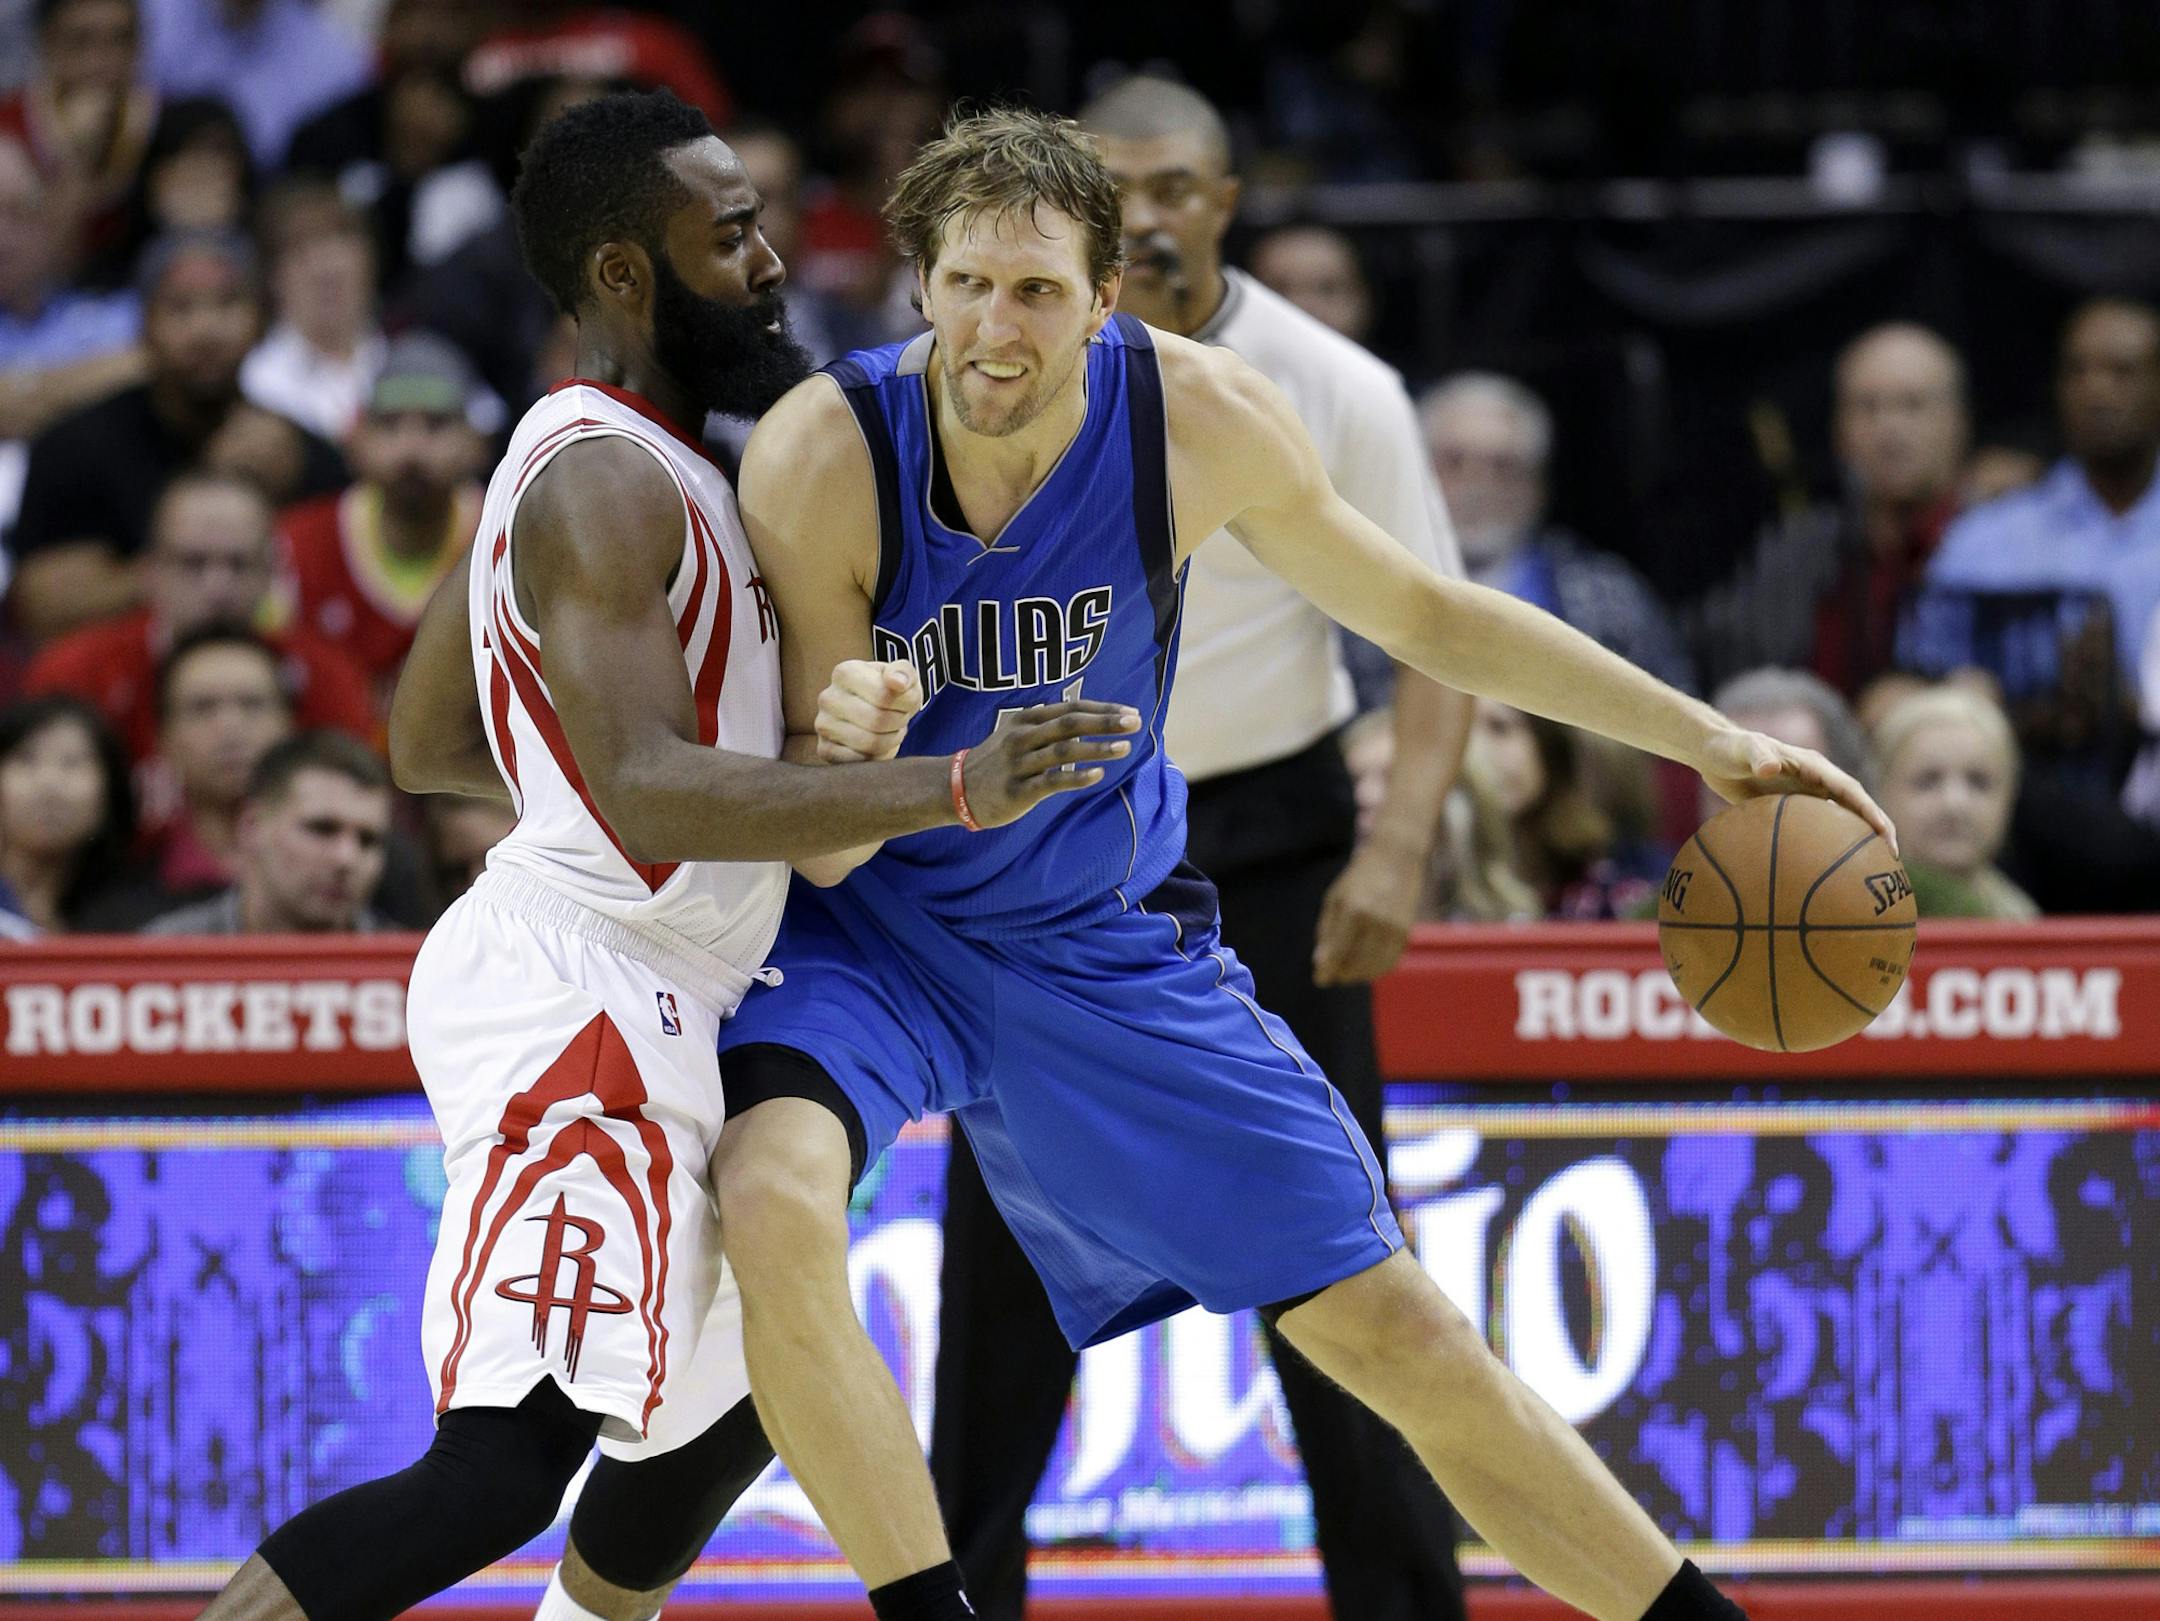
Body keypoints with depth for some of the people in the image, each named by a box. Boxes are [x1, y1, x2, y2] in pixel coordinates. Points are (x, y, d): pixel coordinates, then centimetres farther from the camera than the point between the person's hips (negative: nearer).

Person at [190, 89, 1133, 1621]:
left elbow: (426, 742, 24)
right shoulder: (609, 484, -16)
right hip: (578, 993, -11)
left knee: (730, 1388, 23)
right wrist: (951, 789, -32)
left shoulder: (584, 455, 16)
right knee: (510, 1462, -21)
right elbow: (648, 793, -27)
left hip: (650, 1009, 11)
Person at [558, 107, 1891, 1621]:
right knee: (774, 1206, -34)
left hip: (1107, 936, 2)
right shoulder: (821, 456, -26)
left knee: (1395, 1333, 4)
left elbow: (1428, 614, 1)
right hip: (869, 925, -2)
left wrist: (1709, 740, -1)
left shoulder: (1202, 418, -18)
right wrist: (850, 756, -44)